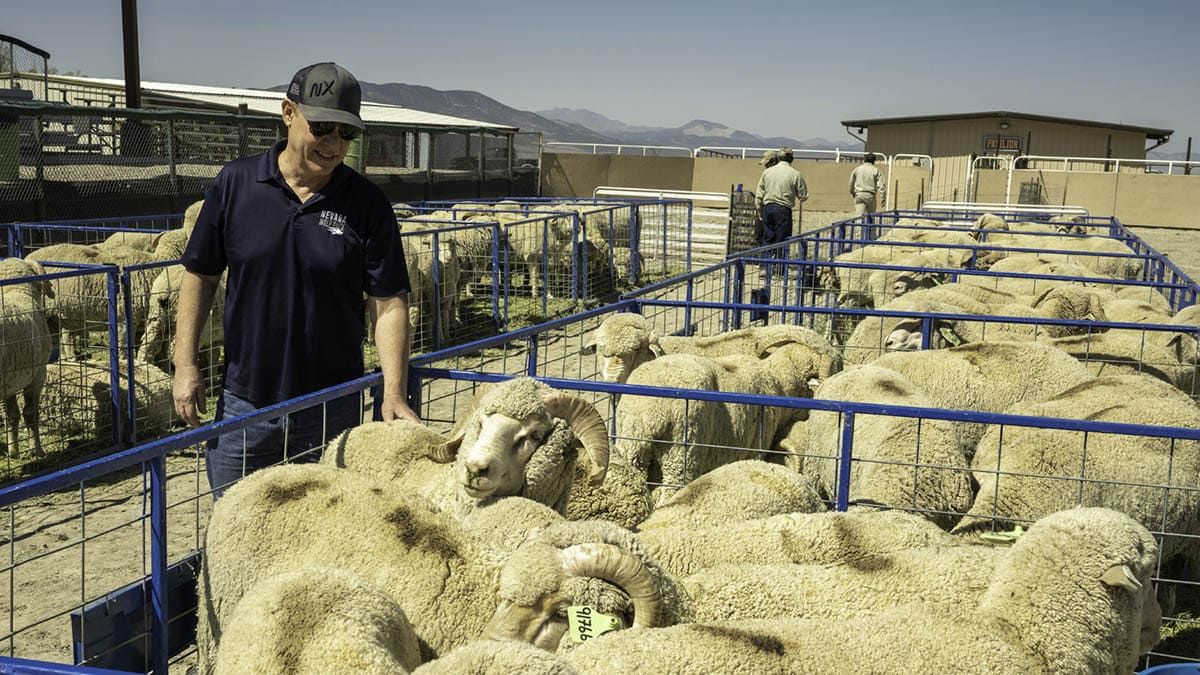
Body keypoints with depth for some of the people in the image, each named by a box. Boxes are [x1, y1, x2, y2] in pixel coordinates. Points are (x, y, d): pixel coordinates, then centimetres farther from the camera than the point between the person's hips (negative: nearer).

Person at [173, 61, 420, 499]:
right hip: (244, 403, 1)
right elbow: (200, 276, 4)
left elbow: (388, 302, -7)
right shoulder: (235, 183, -3)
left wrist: (394, 393, -16)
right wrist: (185, 365, -2)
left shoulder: (367, 205, -6)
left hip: (333, 409, -1)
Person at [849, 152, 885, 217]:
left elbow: (851, 184, 13)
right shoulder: (876, 170, 1)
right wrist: (882, 198, -4)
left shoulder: (857, 169, 7)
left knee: (859, 215, -8)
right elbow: (880, 185, -6)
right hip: (870, 196, -1)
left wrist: (853, 194, 29)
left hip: (859, 195, 1)